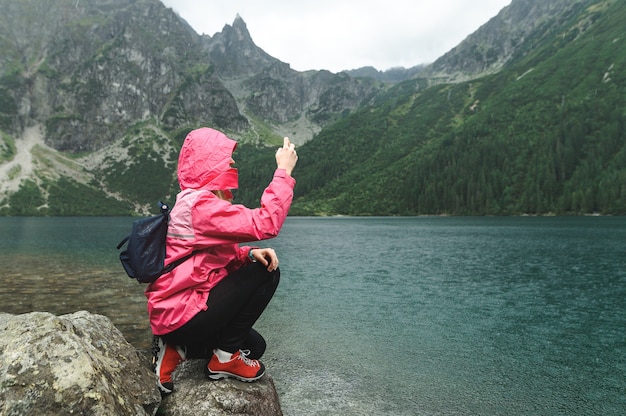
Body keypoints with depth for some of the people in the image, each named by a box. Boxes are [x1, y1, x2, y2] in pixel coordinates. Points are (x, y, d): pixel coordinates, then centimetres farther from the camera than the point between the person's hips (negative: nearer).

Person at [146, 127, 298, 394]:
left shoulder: (196, 200, 11)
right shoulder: (201, 204, -22)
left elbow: (224, 251, 13)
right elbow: (265, 224, -30)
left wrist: (250, 252, -9)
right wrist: (284, 171, -22)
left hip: (174, 312, 10)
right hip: (183, 316, -10)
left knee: (254, 346, 19)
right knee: (266, 272, -11)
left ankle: (176, 349, 11)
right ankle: (225, 357, -2)